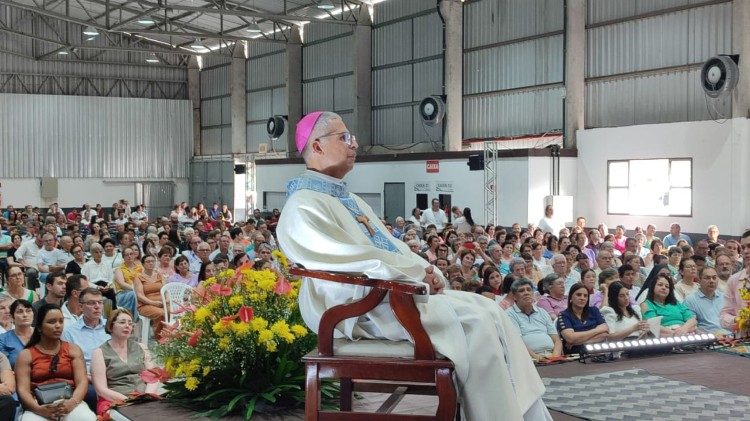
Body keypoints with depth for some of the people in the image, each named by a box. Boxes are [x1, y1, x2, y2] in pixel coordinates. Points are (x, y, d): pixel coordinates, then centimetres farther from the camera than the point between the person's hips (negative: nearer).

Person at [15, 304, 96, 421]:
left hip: (69, 403, 1)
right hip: (40, 406, -1)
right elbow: (23, 389, 1)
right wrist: (39, 409, -19)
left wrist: (72, 402, -16)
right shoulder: (26, 355, 11)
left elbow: (82, 382, 5)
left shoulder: (73, 349, 15)